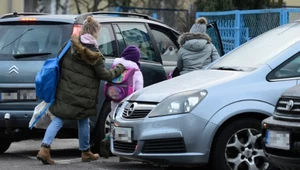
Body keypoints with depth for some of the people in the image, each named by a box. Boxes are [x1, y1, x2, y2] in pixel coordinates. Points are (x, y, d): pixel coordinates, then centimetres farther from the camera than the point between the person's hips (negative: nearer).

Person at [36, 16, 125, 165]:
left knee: (58, 119, 4)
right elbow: (105, 75, -3)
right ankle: (85, 153, 28)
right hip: (82, 97, -3)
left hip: (65, 93, 3)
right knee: (83, 122, 14)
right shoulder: (94, 55, -11)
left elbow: (59, 62, 4)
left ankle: (44, 149, -11)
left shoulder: (70, 45, -2)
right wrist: (119, 69, 14)